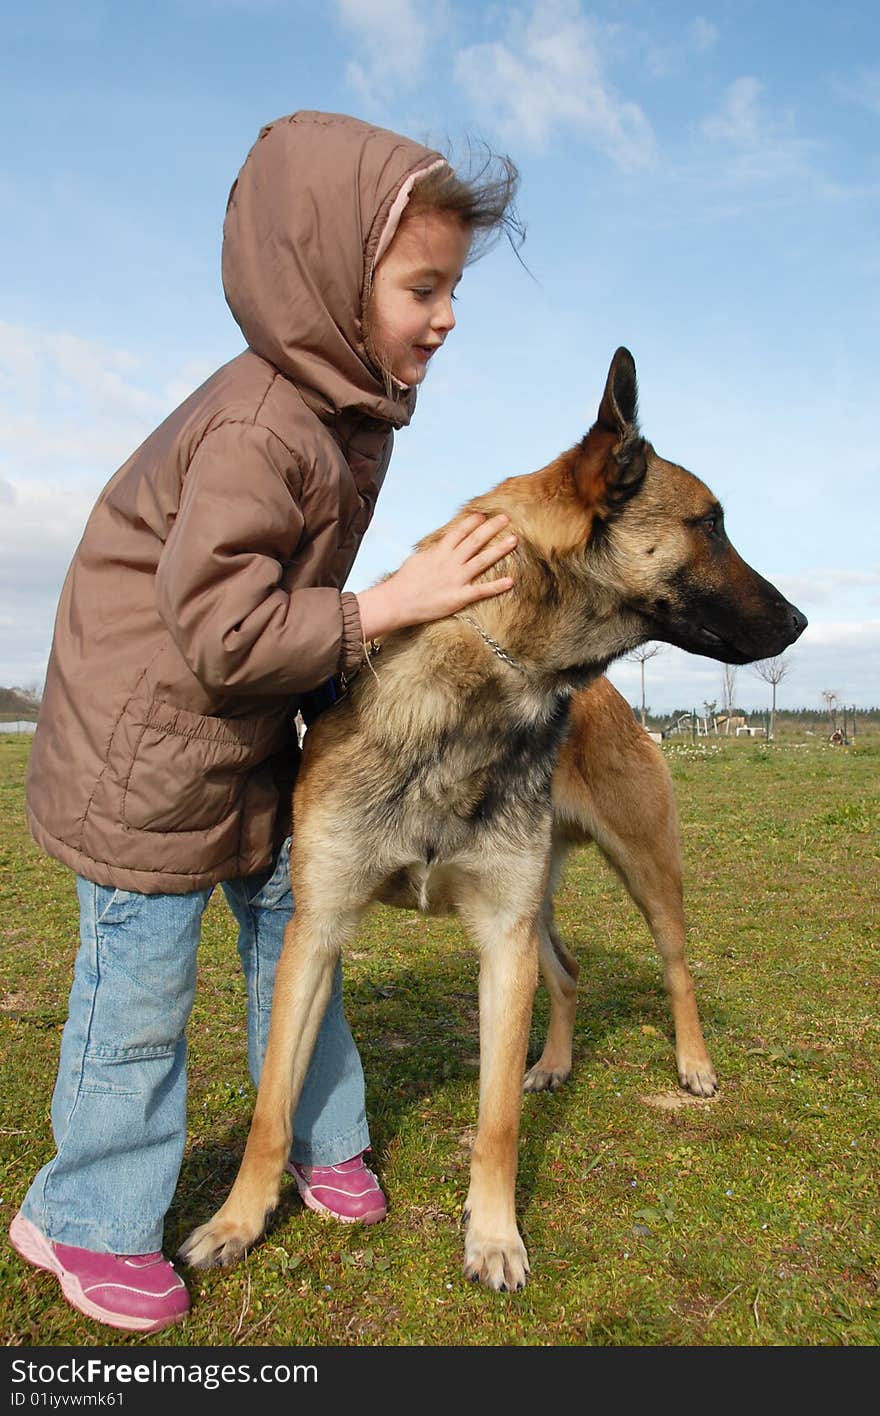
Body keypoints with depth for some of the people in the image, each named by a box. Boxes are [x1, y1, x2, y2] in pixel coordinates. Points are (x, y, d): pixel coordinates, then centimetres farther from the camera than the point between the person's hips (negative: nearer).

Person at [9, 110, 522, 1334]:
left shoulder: (347, 412, 5)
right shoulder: (260, 427, -26)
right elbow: (221, 631, -31)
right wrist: (392, 603, -26)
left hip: (252, 742, 9)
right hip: (150, 750, -9)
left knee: (292, 929, 16)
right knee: (143, 985, 2)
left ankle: (320, 1142, 37)